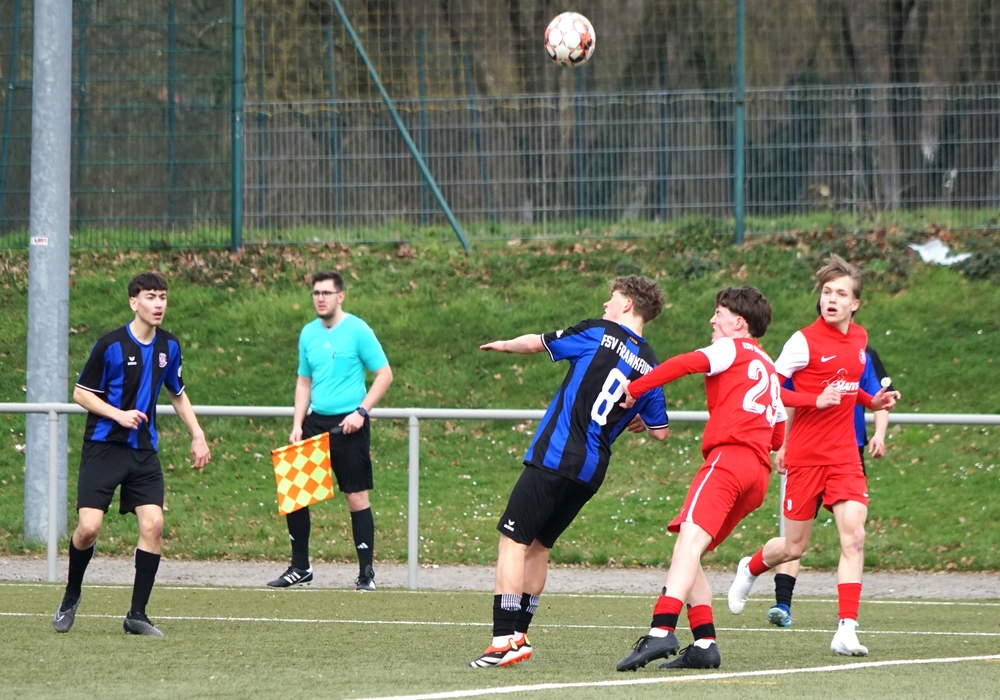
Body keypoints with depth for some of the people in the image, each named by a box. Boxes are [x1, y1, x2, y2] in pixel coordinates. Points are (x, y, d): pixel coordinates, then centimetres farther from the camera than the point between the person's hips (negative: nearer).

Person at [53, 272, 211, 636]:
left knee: (153, 524, -12)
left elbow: (177, 394, 23)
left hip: (143, 450, 4)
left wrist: (198, 435, 14)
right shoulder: (110, 345, -10)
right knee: (89, 527, -13)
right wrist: (118, 414, -17)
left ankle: (137, 615, -1)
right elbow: (81, 393, -4)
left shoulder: (169, 346, 7)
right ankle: (71, 597, 15)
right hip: (103, 447, -4)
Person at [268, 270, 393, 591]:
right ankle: (300, 568, 14)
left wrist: (361, 412, -15)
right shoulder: (308, 333, 9)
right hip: (316, 421, 6)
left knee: (356, 496, -3)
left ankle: (366, 571, 5)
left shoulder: (358, 331, -7)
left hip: (348, 426, -5)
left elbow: (384, 374, -7)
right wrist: (297, 425, 7)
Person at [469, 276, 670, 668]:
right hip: (592, 471, 6)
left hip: (554, 456, -6)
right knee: (538, 545, 19)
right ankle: (519, 634, 20)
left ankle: (504, 639, -17)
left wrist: (504, 345, 26)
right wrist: (637, 422, 39)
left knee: (514, 540, -7)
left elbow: (536, 344, 6)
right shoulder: (650, 367, 11)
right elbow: (660, 431, 17)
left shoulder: (598, 334, -2)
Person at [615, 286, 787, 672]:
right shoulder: (770, 369, 33)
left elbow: (686, 363, -8)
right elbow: (778, 437, 30)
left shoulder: (733, 349, 10)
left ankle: (662, 630, -44)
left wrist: (633, 389, -5)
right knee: (689, 552, 13)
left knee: (690, 538, -25)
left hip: (729, 455, -9)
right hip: (759, 472, 9)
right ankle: (704, 643, 0)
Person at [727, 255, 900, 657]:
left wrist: (871, 401, 8)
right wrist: (816, 400, -22)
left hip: (844, 455, 4)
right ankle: (750, 570, 41)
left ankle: (846, 631, -15)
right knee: (794, 547, 5)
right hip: (805, 455, -4)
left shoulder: (860, 338, 9)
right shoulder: (805, 341, -11)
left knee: (853, 536, -14)